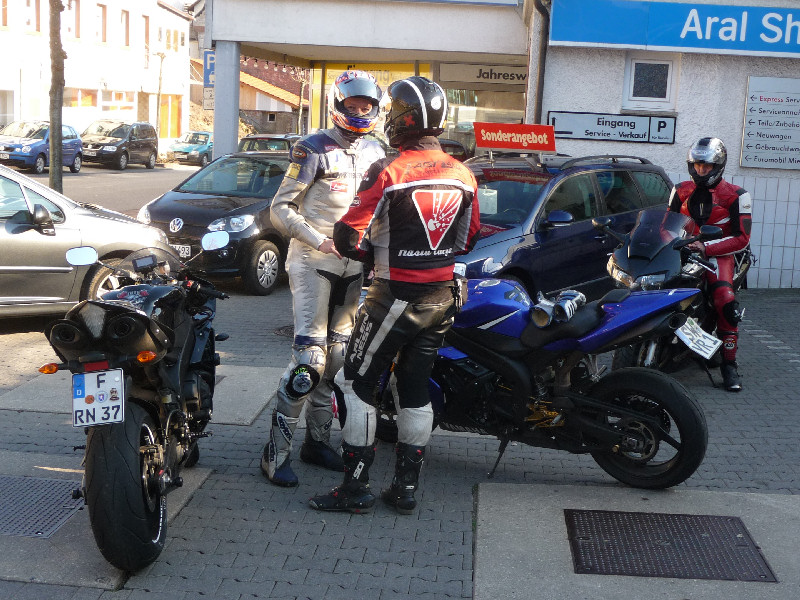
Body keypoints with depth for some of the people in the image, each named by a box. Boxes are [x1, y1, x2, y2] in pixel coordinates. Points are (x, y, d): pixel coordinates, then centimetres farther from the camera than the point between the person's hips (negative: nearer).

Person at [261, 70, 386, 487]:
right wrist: (318, 240, -17)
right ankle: (276, 452, -6)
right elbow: (280, 209, -7)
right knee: (309, 357, -13)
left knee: (337, 355, 10)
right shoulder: (314, 149, -5)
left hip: (353, 265, 6)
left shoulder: (375, 153, 13)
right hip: (313, 263, -6)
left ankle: (317, 441, 22)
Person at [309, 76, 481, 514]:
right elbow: (468, 239, 14)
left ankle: (356, 488, 9)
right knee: (416, 389, 15)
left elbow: (347, 237, -15)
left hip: (395, 297, -6)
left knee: (356, 384, 6)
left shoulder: (388, 173, -16)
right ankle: (405, 487, 21)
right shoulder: (463, 175, 3)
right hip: (441, 297, 6)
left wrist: (372, 254, 5)